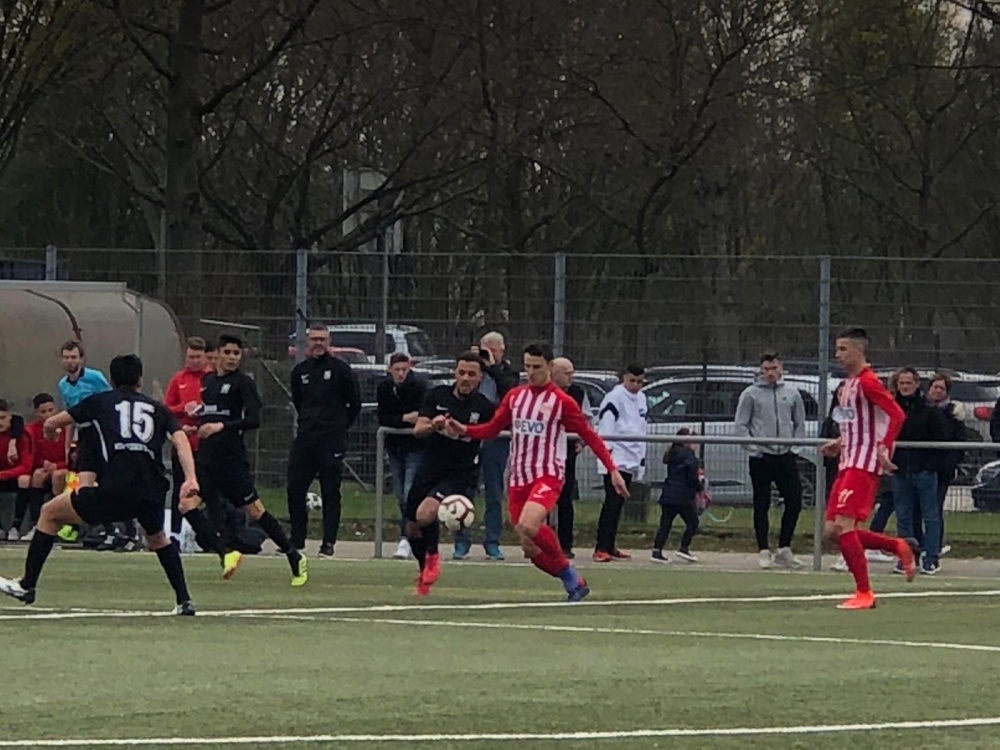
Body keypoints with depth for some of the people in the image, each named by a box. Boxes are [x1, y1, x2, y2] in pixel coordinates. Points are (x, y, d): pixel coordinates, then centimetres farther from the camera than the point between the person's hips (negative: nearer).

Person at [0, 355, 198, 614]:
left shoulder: (101, 401, 17)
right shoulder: (157, 409, 21)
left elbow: (51, 424, 24)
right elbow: (180, 439, 3)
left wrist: (49, 431, 48)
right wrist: (190, 479, -8)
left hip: (115, 490, -3)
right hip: (153, 493, 3)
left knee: (50, 513, 17)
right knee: (157, 537, 37)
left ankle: (27, 585, 16)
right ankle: (184, 600, 29)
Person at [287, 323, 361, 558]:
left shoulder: (340, 369, -3)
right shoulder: (300, 371, 11)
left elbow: (355, 403, 3)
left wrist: (340, 425, 8)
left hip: (332, 440, -5)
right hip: (305, 437, 5)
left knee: (330, 492, -2)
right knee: (295, 489, 2)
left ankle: (328, 543, 1)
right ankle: (296, 540, 11)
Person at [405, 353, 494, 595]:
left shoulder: (483, 407, -6)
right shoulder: (437, 396, 0)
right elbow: (418, 429, -9)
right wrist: (432, 425, -30)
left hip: (461, 475, -4)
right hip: (430, 470, 4)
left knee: (425, 514, -28)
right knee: (412, 529, 11)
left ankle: (433, 557, 2)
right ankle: (425, 574, 39)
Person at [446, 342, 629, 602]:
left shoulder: (562, 402, -4)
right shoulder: (515, 396, 11)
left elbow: (589, 436, -2)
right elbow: (493, 428, 14)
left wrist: (612, 470, -7)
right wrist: (464, 430, -4)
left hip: (547, 475, -6)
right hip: (518, 479, 6)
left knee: (528, 526, -31)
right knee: (530, 549, 1)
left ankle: (567, 571, -10)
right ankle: (573, 583, 20)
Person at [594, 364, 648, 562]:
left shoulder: (641, 399, 16)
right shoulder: (614, 397, -10)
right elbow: (605, 426, -14)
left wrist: (641, 458, 23)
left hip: (631, 459, 8)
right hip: (615, 458, -8)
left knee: (618, 503, 12)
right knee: (612, 501, -14)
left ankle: (610, 546, 18)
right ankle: (601, 548, -17)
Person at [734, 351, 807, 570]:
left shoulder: (792, 393, 9)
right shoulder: (751, 394, 0)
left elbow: (800, 424, 15)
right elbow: (741, 425, 0)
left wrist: (794, 444, 2)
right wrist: (753, 447, -10)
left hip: (786, 457, 3)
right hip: (761, 459, -3)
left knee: (794, 502, -1)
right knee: (761, 505, 0)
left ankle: (784, 549, 9)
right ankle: (764, 551, 5)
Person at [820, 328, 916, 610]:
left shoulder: (867, 382, -12)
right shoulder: (848, 384, 18)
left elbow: (896, 414, -20)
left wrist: (884, 447, -29)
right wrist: (840, 444, 18)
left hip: (864, 463, -10)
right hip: (848, 462, 10)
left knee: (843, 525, -16)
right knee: (833, 529, 5)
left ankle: (864, 594, -10)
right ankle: (900, 547, 17)